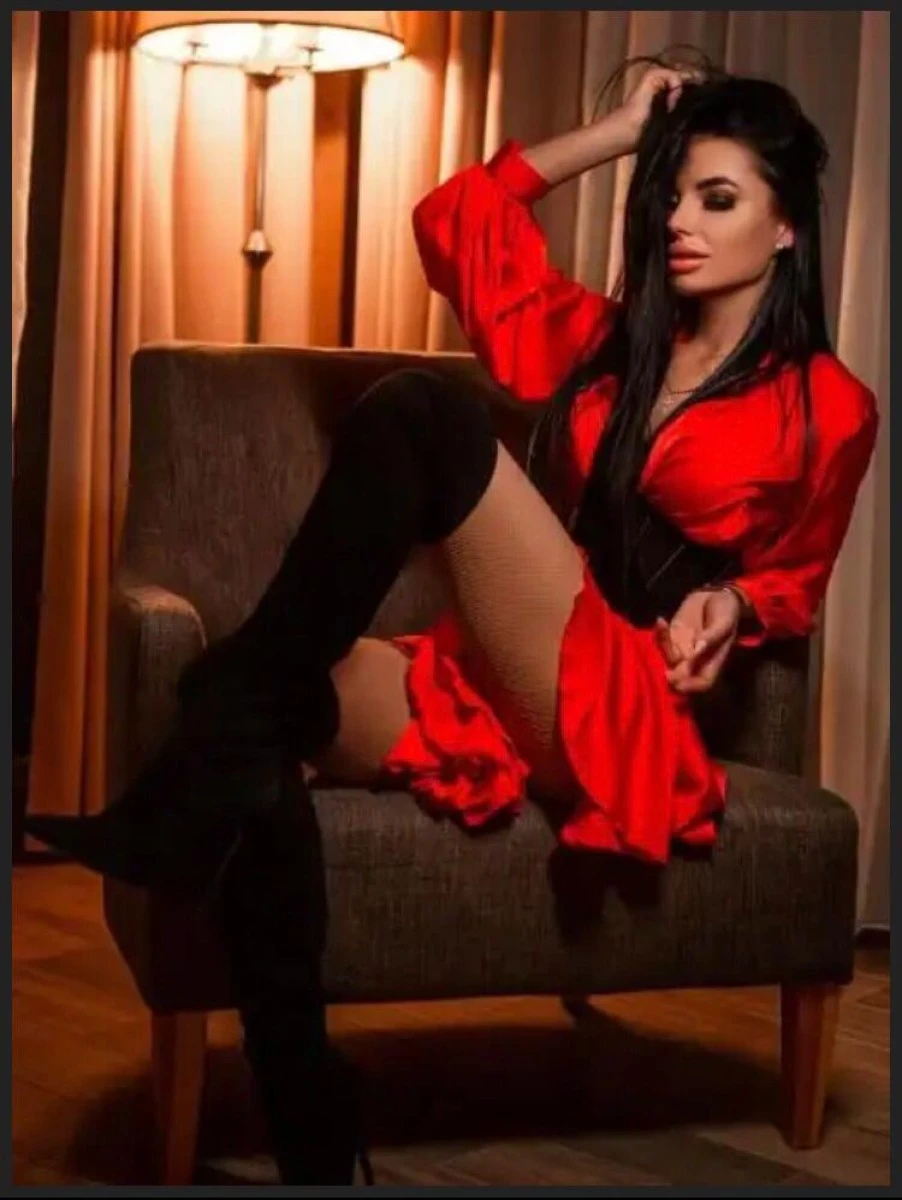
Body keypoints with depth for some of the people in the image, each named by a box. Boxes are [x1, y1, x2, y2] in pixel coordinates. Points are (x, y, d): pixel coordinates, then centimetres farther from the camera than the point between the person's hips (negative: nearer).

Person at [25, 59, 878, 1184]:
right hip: (489, 684, 5)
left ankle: (180, 809, -26)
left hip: (621, 712, -5)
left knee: (421, 412, -27)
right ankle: (315, 1150, -34)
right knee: (249, 732, -32)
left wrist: (727, 605, 1)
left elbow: (794, 581, 23)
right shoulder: (606, 341, 22)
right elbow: (453, 223, 22)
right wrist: (617, 131, 24)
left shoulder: (828, 407, 10)